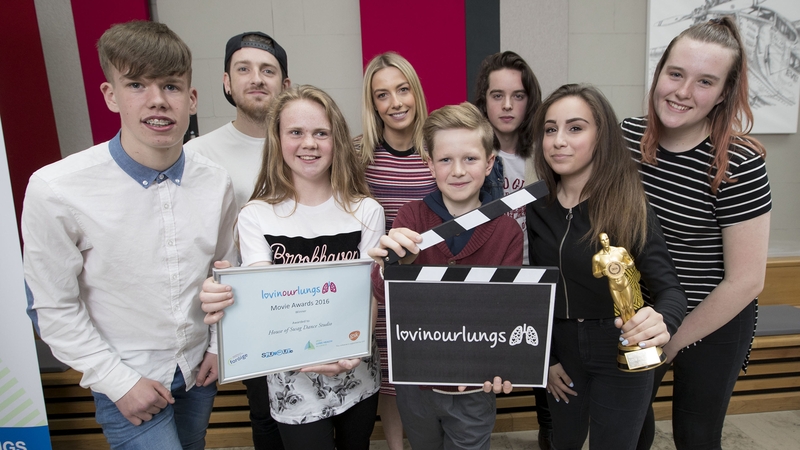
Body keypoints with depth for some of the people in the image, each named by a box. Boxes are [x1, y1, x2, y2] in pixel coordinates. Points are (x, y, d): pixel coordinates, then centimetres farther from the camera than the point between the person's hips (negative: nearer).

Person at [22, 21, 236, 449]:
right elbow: (55, 308, -11)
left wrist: (219, 346, 4)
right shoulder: (55, 189, -20)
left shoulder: (215, 182, -10)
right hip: (127, 381, -3)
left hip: (198, 370, 4)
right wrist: (119, 381, -10)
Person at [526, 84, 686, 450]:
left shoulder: (629, 205, -16)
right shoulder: (538, 207, -5)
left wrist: (663, 321, -40)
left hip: (621, 353, -3)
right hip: (561, 350, 4)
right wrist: (545, 358, 0)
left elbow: (668, 286, -18)